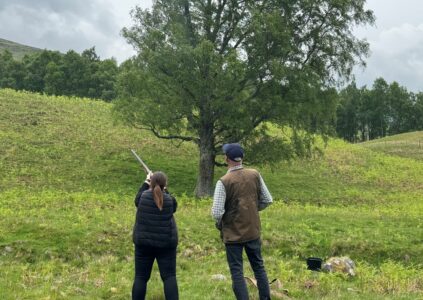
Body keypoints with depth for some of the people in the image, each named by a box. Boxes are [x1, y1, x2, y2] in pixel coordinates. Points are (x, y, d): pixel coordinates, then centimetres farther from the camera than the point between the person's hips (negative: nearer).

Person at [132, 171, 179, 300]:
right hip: (166, 244, -1)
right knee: (169, 277, 2)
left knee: (141, 277, 8)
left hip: (143, 243, 1)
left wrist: (146, 183, 23)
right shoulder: (170, 200, -7)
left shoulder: (143, 197, -7)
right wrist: (163, 190, 18)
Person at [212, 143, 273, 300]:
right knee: (259, 267, 19)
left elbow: (217, 213, -21)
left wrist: (219, 224, -1)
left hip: (233, 234, -4)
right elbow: (267, 200, 3)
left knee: (237, 272, 7)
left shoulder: (224, 181, -19)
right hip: (253, 231, 4)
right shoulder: (255, 175, -5)